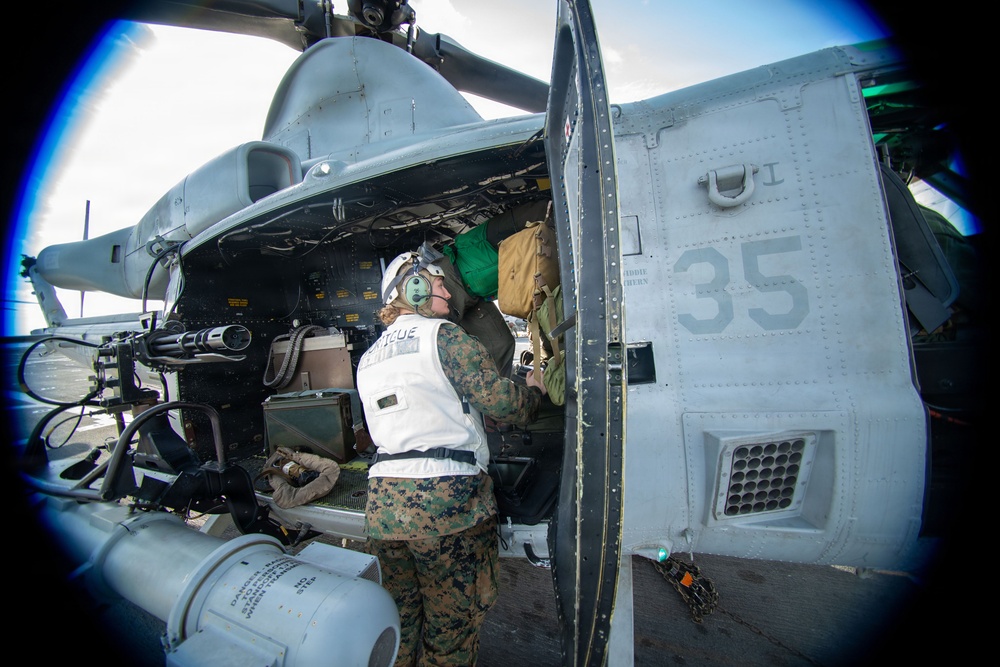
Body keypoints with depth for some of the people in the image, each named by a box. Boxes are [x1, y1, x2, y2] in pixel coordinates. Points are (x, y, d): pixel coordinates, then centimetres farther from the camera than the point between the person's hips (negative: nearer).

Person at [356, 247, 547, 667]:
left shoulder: (368, 359, 17)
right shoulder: (441, 334, -6)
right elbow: (501, 399, -13)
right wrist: (533, 390, 8)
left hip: (383, 500, 7)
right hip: (446, 498, -7)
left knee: (397, 622, 24)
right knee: (451, 627, 12)